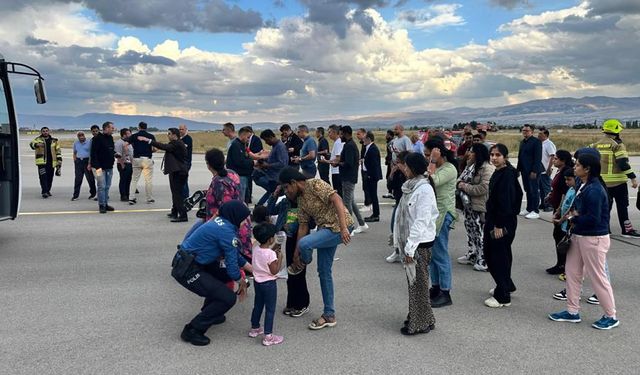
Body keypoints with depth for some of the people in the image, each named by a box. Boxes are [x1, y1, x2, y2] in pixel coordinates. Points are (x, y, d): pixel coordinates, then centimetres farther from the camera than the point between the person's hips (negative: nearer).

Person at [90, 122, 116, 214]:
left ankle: (106, 204, 19)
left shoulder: (110, 138, 12)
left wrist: (114, 156, 2)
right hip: (100, 167, -7)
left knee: (107, 187, 11)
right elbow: (93, 153, -15)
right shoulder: (97, 138, -11)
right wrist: (97, 166, -22)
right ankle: (102, 205, 1)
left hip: (109, 167, 7)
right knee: (102, 186, -6)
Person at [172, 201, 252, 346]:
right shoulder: (227, 231, -18)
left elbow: (235, 254, 19)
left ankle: (209, 312, 34)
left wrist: (253, 269, 21)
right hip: (187, 270, -10)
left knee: (226, 274, 24)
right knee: (229, 298, -9)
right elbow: (232, 261, -11)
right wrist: (242, 282, 6)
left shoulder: (221, 222, 10)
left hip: (190, 261, 10)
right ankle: (192, 330, 0)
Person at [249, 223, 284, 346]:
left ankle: (254, 329, 37)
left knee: (257, 305, 22)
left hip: (257, 281, 7)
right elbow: (274, 271, -19)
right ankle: (268, 336, 5)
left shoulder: (256, 249, -2)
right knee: (270, 309, 2)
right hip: (269, 283, -7)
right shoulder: (271, 254, -24)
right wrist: (280, 257, -13)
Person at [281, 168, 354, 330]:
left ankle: (304, 263, 11)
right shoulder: (300, 199, 11)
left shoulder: (315, 184, -14)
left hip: (339, 228, -10)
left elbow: (337, 200, -24)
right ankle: (329, 315, 21)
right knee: (324, 272, 10)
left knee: (304, 243, -27)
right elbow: (303, 226, 14)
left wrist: (343, 228, -32)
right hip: (326, 230, 10)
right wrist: (296, 254, 13)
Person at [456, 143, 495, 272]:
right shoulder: (470, 166, 12)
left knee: (481, 233, -4)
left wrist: (465, 186, -19)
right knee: (470, 230, 19)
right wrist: (459, 184, -6)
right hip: (468, 205, 10)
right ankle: (472, 255, 33)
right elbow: (460, 179, 19)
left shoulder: (487, 169, -19)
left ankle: (484, 260, 5)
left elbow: (484, 188, -27)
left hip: (480, 207, -10)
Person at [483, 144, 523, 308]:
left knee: (499, 256, -2)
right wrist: (491, 223, 17)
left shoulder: (507, 174, -17)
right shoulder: (498, 173, 12)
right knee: (490, 254, 18)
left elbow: (505, 201, -22)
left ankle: (503, 297, 8)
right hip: (494, 221, 10)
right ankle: (506, 286, 34)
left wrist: (499, 225, -22)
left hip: (503, 223, -10)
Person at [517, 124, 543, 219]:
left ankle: (535, 211, 1)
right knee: (528, 190, 12)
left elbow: (538, 158, -14)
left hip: (533, 171, -7)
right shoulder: (522, 142, 16)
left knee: (534, 190, -3)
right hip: (525, 170, 7)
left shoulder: (536, 142, -8)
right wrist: (519, 169, 13)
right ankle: (529, 209, 20)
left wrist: (534, 171, -18)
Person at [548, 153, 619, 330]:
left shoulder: (594, 190, -22)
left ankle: (611, 317, 18)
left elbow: (593, 218, -27)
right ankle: (572, 312, 26)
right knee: (572, 271, 14)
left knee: (597, 276, 2)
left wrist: (573, 219, -11)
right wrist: (573, 215, -2)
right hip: (579, 236, 10)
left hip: (594, 239, -10)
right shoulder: (583, 186, 7)